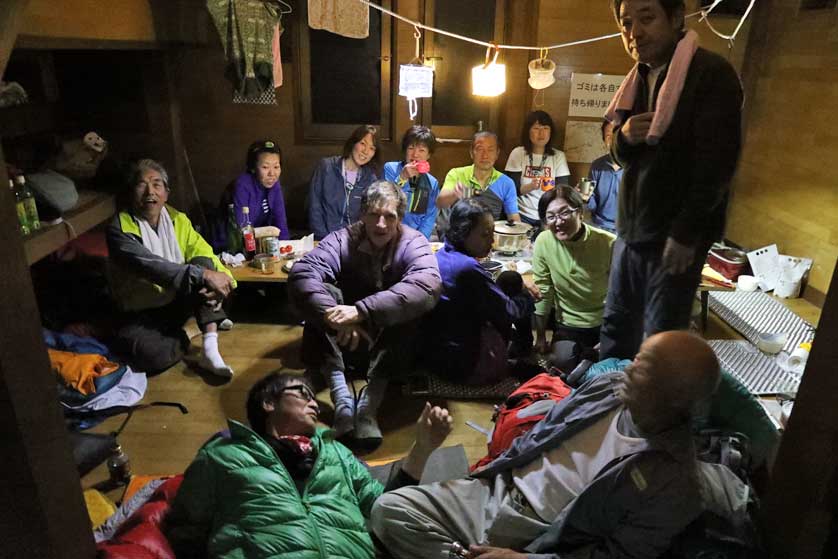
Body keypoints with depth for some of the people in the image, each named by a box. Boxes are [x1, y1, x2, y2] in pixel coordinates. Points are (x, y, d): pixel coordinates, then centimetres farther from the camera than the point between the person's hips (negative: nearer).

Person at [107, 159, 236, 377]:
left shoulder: (177, 219, 1)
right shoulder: (120, 229, -15)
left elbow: (204, 254, -5)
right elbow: (151, 266, -30)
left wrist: (221, 278, -28)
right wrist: (204, 276, -38)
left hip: (178, 301, 5)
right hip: (141, 314, -5)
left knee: (203, 263, -23)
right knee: (154, 355, -35)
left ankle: (210, 349, -27)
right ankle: (183, 335, 1)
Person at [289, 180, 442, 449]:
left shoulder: (413, 243, -13)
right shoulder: (344, 239, -10)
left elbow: (428, 285, -37)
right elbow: (301, 273, -28)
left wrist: (361, 311, -48)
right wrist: (334, 316, -48)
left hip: (393, 344, -1)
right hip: (344, 342, 1)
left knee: (406, 304, -30)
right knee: (322, 293, -25)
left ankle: (369, 403, -37)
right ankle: (342, 397, -36)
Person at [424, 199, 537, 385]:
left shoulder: (441, 255, 2)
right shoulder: (468, 269, -27)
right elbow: (508, 313, -14)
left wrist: (519, 288, 7)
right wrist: (525, 295, 6)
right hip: (464, 365, -8)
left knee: (508, 281, 12)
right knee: (511, 280, 3)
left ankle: (521, 347, 28)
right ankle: (522, 350, 24)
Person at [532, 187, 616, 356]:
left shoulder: (608, 243, -22)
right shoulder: (543, 242, -16)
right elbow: (543, 291, -6)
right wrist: (541, 337, 1)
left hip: (606, 326, -1)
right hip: (567, 327, 2)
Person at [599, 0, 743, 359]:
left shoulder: (712, 74, -11)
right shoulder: (640, 77, 11)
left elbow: (716, 162, -17)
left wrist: (685, 234, -19)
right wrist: (624, 137, -7)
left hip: (675, 235, -7)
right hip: (631, 228, 7)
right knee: (616, 325, 15)